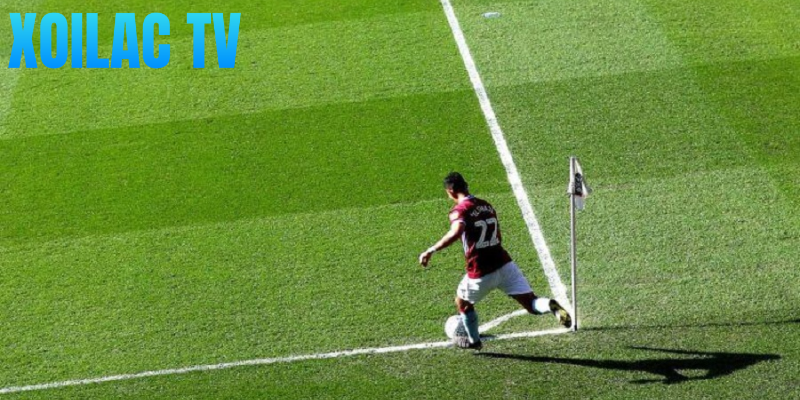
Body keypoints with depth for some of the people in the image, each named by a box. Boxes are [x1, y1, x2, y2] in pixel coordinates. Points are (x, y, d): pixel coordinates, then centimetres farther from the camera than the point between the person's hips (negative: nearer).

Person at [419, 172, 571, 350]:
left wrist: (431, 250, -29)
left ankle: (473, 341, 40)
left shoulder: (459, 211, -9)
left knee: (462, 303, 24)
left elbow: (455, 233, -31)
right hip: (504, 263, 5)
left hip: (480, 273, -5)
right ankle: (551, 306, -31)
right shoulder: (487, 205, 13)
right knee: (531, 303, 1)